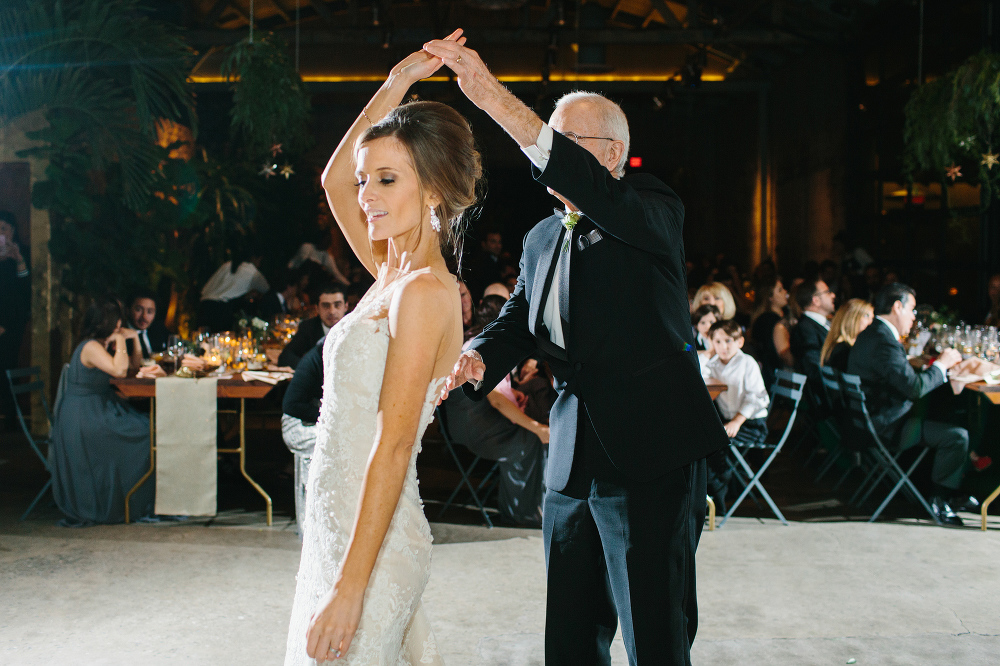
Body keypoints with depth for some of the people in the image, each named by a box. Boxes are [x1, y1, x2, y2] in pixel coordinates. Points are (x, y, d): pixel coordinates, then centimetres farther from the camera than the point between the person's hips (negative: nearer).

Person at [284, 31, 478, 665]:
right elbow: (334, 178, 21)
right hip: (338, 528, 9)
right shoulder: (392, 273, 7)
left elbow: (394, 444, -22)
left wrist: (349, 586, -22)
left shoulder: (425, 291, -18)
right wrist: (397, 86, 17)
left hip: (373, 540, -9)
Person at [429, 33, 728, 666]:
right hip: (571, 464, 7)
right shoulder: (541, 240, 17)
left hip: (650, 455, -7)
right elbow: (516, 322, 11)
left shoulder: (652, 208, -6)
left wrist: (494, 97, -32)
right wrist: (475, 359, -13)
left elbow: (586, 187, -27)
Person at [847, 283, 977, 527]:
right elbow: (915, 387, -24)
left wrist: (933, 365, 7)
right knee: (956, 435, -15)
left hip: (872, 421, 12)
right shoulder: (883, 341, -22)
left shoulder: (871, 334, 13)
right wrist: (942, 364, -9)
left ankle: (950, 495, 23)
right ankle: (941, 501, 1)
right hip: (886, 428, -12)